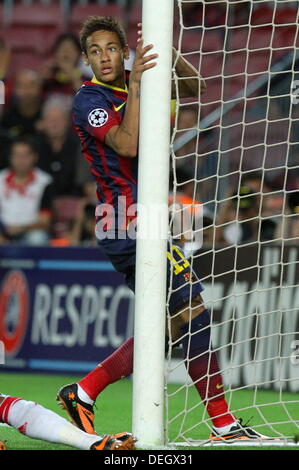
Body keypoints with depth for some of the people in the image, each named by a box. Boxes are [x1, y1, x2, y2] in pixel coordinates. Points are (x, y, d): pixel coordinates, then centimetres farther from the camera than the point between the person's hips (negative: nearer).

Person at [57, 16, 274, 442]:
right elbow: (127, 143, -24)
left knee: (176, 326, 10)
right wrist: (136, 83, -27)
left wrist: (170, 57, -3)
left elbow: (193, 88, 15)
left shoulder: (134, 87, 13)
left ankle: (83, 393, 9)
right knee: (192, 309, -12)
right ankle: (223, 423, -10)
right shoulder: (90, 99, -10)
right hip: (128, 222, -9)